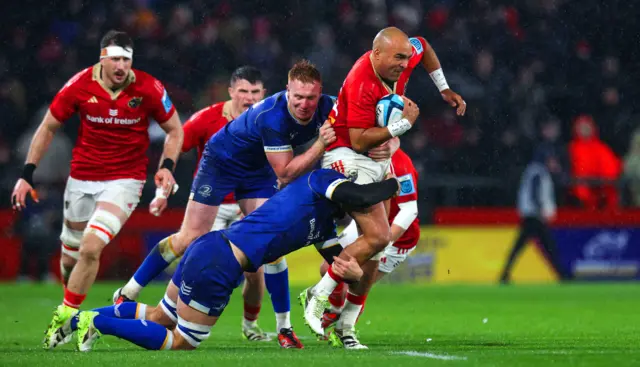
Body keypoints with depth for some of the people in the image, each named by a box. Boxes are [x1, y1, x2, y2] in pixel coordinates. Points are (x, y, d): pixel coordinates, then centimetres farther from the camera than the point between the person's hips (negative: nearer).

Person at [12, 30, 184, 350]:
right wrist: (26, 175, -1)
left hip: (124, 180, -3)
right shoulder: (79, 86, -10)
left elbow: (175, 130, 2)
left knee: (90, 248, -21)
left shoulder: (149, 89, -13)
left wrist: (167, 166, -15)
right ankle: (69, 311, 38)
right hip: (81, 178, 3)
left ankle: (65, 315, -4)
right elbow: (48, 128, 3)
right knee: (70, 257, 11)